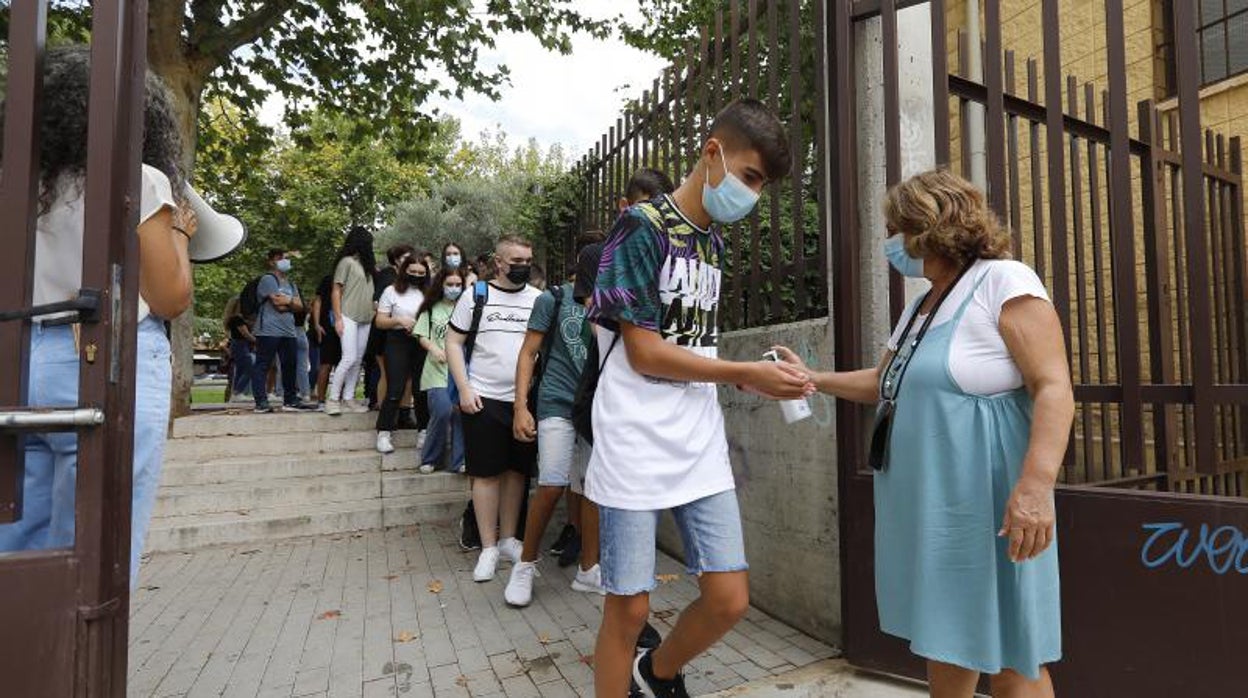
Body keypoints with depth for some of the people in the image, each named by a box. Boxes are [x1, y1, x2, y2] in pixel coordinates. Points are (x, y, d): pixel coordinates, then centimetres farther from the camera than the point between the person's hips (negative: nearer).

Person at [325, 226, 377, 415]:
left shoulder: (367, 264, 16)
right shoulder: (347, 262, -3)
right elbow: (336, 291, -6)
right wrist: (338, 318, -11)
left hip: (365, 319, 7)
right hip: (349, 317, -7)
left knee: (358, 360, 6)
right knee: (349, 358, -12)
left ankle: (348, 398, 11)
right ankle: (332, 398, -4)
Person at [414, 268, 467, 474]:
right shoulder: (432, 308, 9)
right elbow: (422, 336, 9)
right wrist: (433, 348, -9)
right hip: (438, 370, -1)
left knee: (461, 413, -5)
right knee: (443, 411, -14)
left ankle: (459, 461, 9)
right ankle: (430, 458, 8)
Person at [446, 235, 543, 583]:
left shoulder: (539, 299, 6)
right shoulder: (475, 296, 1)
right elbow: (453, 342, 1)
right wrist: (464, 390, -8)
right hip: (484, 400, -2)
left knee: (517, 470, 10)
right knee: (486, 473, 3)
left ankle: (508, 538, 26)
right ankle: (488, 547, 15)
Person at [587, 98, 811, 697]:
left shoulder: (713, 240, 14)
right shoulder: (642, 226, -9)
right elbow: (643, 352, -14)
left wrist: (758, 373, 0)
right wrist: (745, 375, -11)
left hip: (700, 445, 7)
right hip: (635, 445, -6)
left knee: (729, 600, 7)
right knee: (629, 607, 4)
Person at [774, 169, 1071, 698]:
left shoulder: (1005, 282, -10)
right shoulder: (921, 308, 15)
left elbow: (1054, 389, -18)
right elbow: (884, 382, 24)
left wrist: (1035, 485, -29)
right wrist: (809, 379, 18)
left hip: (986, 506, -8)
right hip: (930, 507, 8)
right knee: (944, 642, 20)